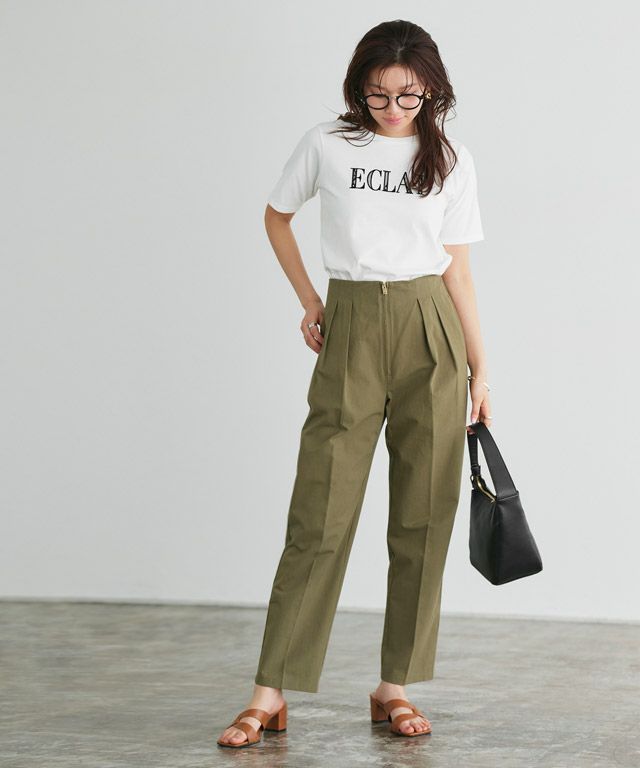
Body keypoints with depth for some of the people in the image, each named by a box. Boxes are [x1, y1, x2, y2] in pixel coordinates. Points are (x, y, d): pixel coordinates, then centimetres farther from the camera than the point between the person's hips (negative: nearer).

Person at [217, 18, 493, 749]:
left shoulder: (452, 160, 6)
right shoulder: (327, 144, 4)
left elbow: (458, 272, 8)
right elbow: (276, 216, 19)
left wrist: (479, 371, 5)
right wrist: (308, 300, 11)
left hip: (431, 333, 1)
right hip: (351, 333, -1)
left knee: (423, 516, 2)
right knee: (321, 514, -5)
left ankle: (395, 686, 12)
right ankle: (271, 693, 0)